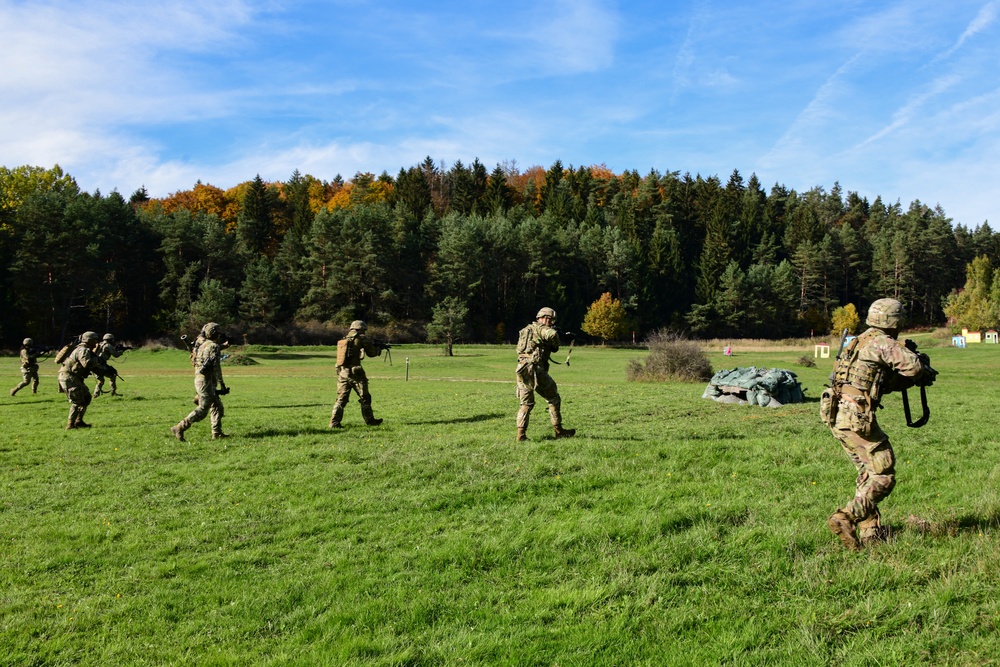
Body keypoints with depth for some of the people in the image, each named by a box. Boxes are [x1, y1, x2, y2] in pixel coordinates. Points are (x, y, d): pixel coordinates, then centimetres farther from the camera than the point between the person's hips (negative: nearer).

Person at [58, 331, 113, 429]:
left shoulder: (86, 351, 18)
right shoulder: (83, 350, -14)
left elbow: (94, 367, 21)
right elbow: (87, 363, -32)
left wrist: (107, 371, 9)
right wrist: (97, 360, -17)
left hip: (75, 378, 10)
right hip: (69, 378, -10)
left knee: (86, 398, 15)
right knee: (77, 401, -11)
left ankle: (78, 421, 20)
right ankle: (70, 424, -9)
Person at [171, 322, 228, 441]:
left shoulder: (203, 345, 15)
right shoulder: (213, 346, -12)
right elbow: (216, 367, -16)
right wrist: (222, 384, -12)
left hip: (199, 379, 9)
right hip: (206, 381, -9)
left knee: (217, 408, 12)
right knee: (202, 410, -7)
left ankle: (217, 433, 13)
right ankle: (179, 428, -5)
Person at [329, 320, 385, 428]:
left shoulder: (343, 340, 15)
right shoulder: (361, 338, -4)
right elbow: (371, 353, 1)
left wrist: (374, 344, 28)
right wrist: (379, 348, 23)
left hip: (342, 372, 6)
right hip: (354, 373, -6)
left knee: (341, 398, 8)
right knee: (365, 398, 8)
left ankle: (334, 422, 1)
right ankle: (370, 420, 17)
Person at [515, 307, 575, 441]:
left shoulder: (525, 329, 22)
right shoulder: (541, 329, -3)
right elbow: (553, 335, -24)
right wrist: (556, 347, -4)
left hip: (521, 370, 7)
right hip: (535, 370, -7)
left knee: (526, 403, 11)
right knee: (553, 399, 8)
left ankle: (521, 433, 0)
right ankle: (559, 431, 12)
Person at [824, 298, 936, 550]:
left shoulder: (860, 342, 21)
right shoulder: (882, 343, -7)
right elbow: (912, 365, -19)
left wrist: (910, 379, 18)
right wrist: (925, 373, 4)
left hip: (837, 415, 9)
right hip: (856, 418, -9)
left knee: (869, 473, 19)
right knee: (884, 476, -2)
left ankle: (870, 531, 21)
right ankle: (845, 518, -14)